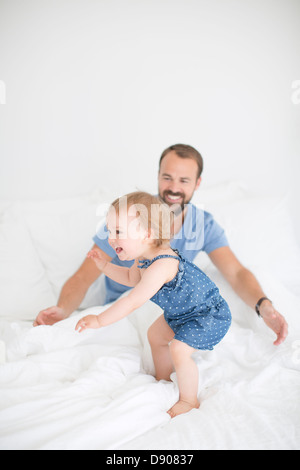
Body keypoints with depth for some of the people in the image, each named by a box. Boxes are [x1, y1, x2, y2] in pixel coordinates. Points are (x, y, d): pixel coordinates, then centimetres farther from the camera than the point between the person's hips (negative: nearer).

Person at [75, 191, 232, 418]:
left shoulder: (160, 267, -38)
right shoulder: (145, 258, -5)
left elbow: (132, 302, -37)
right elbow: (131, 278, 16)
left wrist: (99, 320, -31)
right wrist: (105, 266, 6)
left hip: (209, 315, -11)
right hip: (183, 310, 11)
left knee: (179, 350, -21)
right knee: (156, 335, 19)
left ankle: (189, 401, 3)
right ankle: (163, 381, 40)